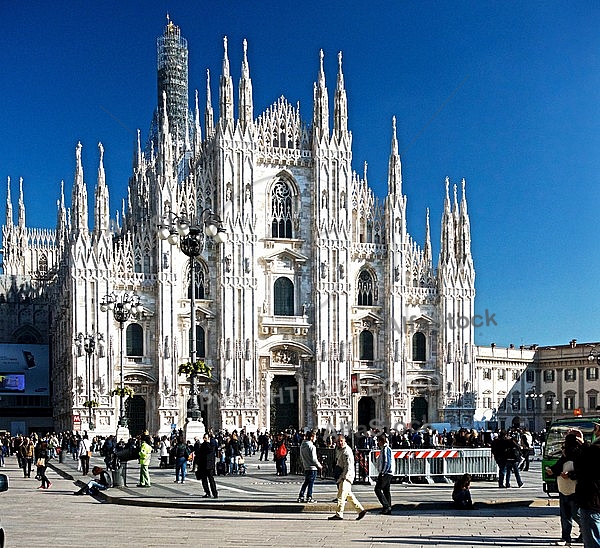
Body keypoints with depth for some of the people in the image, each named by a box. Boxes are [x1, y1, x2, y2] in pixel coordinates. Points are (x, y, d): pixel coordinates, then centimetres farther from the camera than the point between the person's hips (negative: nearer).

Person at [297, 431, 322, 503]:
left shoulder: (302, 446, 8)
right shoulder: (311, 446, -17)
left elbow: (301, 457, 15)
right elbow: (313, 458, -18)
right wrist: (319, 465, -5)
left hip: (306, 467, 8)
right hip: (312, 467, -8)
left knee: (306, 482, 15)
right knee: (311, 483, 1)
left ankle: (301, 497, 14)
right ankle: (309, 497, 5)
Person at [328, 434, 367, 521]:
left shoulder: (347, 451, -16)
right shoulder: (338, 450, 14)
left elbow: (348, 466, -20)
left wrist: (344, 477, -22)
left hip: (346, 476, -10)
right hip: (341, 476, 10)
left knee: (341, 495, -9)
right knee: (349, 494, 12)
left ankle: (339, 514, -5)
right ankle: (361, 510, 17)